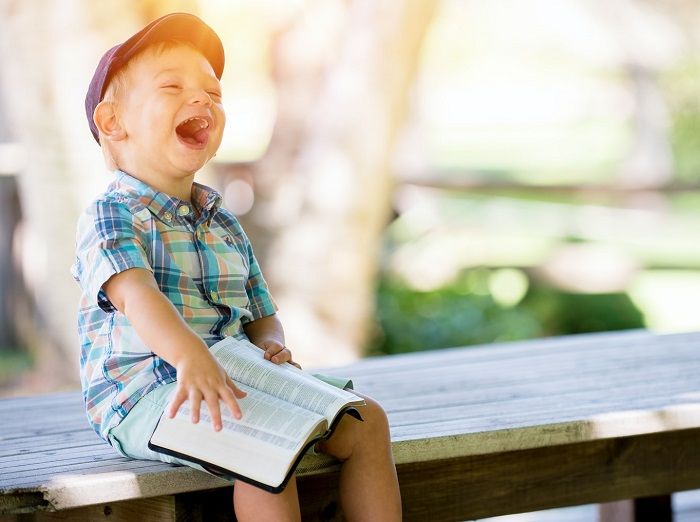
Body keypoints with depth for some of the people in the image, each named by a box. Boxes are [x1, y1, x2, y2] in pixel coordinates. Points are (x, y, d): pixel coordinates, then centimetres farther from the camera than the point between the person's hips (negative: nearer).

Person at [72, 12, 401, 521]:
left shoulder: (225, 226, 19)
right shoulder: (110, 217, -7)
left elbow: (262, 315, 22)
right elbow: (136, 295, -27)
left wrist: (271, 344, -5)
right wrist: (191, 356, -47)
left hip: (234, 381, 8)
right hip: (143, 395, -8)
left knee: (365, 421, -3)